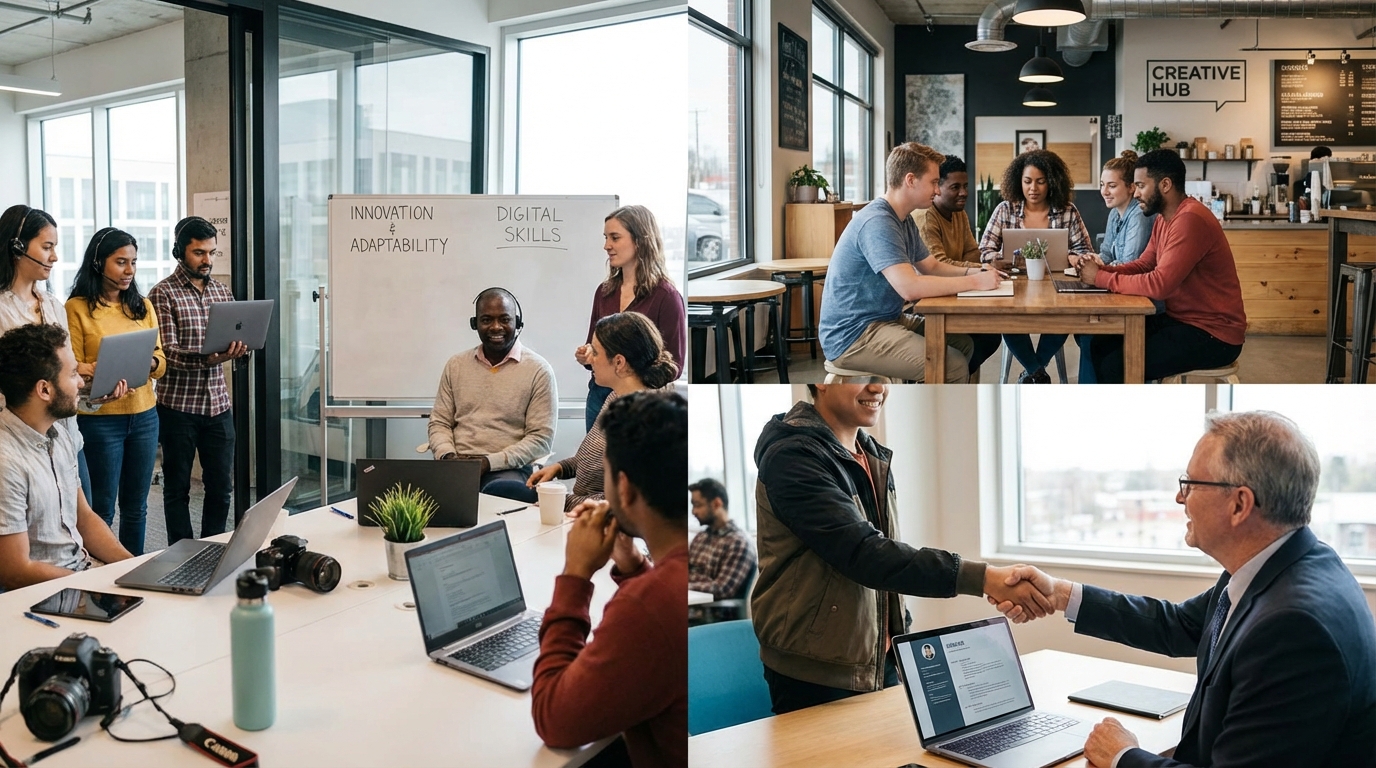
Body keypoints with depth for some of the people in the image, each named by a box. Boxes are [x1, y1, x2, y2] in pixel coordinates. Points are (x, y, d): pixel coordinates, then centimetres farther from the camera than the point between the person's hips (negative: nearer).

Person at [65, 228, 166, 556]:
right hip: (100, 418, -5)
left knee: (136, 507, 12)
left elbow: (161, 362, 10)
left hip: (144, 415, 5)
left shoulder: (142, 306, 11)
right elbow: (72, 369, -7)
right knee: (102, 509, 0)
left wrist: (151, 363, -13)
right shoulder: (77, 308, -4)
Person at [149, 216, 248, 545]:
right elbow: (167, 353, -16)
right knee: (178, 487, 8)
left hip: (218, 404, 5)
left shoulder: (221, 290, 10)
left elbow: (237, 342, 11)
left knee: (221, 486, 9)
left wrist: (240, 348, -13)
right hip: (178, 406, -5)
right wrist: (207, 359, -33)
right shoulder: (163, 293, -7)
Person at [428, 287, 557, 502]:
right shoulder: (456, 365, 14)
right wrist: (448, 456, -7)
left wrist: (489, 462, -15)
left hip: (509, 469, -3)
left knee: (498, 492, -37)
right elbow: (439, 422, 15)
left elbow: (541, 438, -5)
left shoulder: (539, 370, 0)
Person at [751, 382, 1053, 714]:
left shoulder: (874, 457, 9)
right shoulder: (792, 458, -19)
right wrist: (984, 578, -33)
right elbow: (864, 554, -28)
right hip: (813, 677, -8)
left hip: (882, 663, 8)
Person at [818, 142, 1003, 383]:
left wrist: (972, 271, 2)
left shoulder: (904, 221, 12)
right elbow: (910, 287, -30)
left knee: (964, 343, 8)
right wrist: (975, 282, -21)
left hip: (886, 319, 11)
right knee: (953, 366, -20)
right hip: (852, 336, -11)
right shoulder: (876, 222, -21)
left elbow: (931, 267, 22)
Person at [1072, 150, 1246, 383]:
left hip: (1213, 334, -9)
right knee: (1102, 347, 3)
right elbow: (1143, 266, 13)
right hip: (1181, 319, 9)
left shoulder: (1190, 219, -23)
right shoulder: (1164, 219, 9)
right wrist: (1104, 268, -6)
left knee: (1117, 366, -17)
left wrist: (1101, 278, -20)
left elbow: (1160, 284, -30)